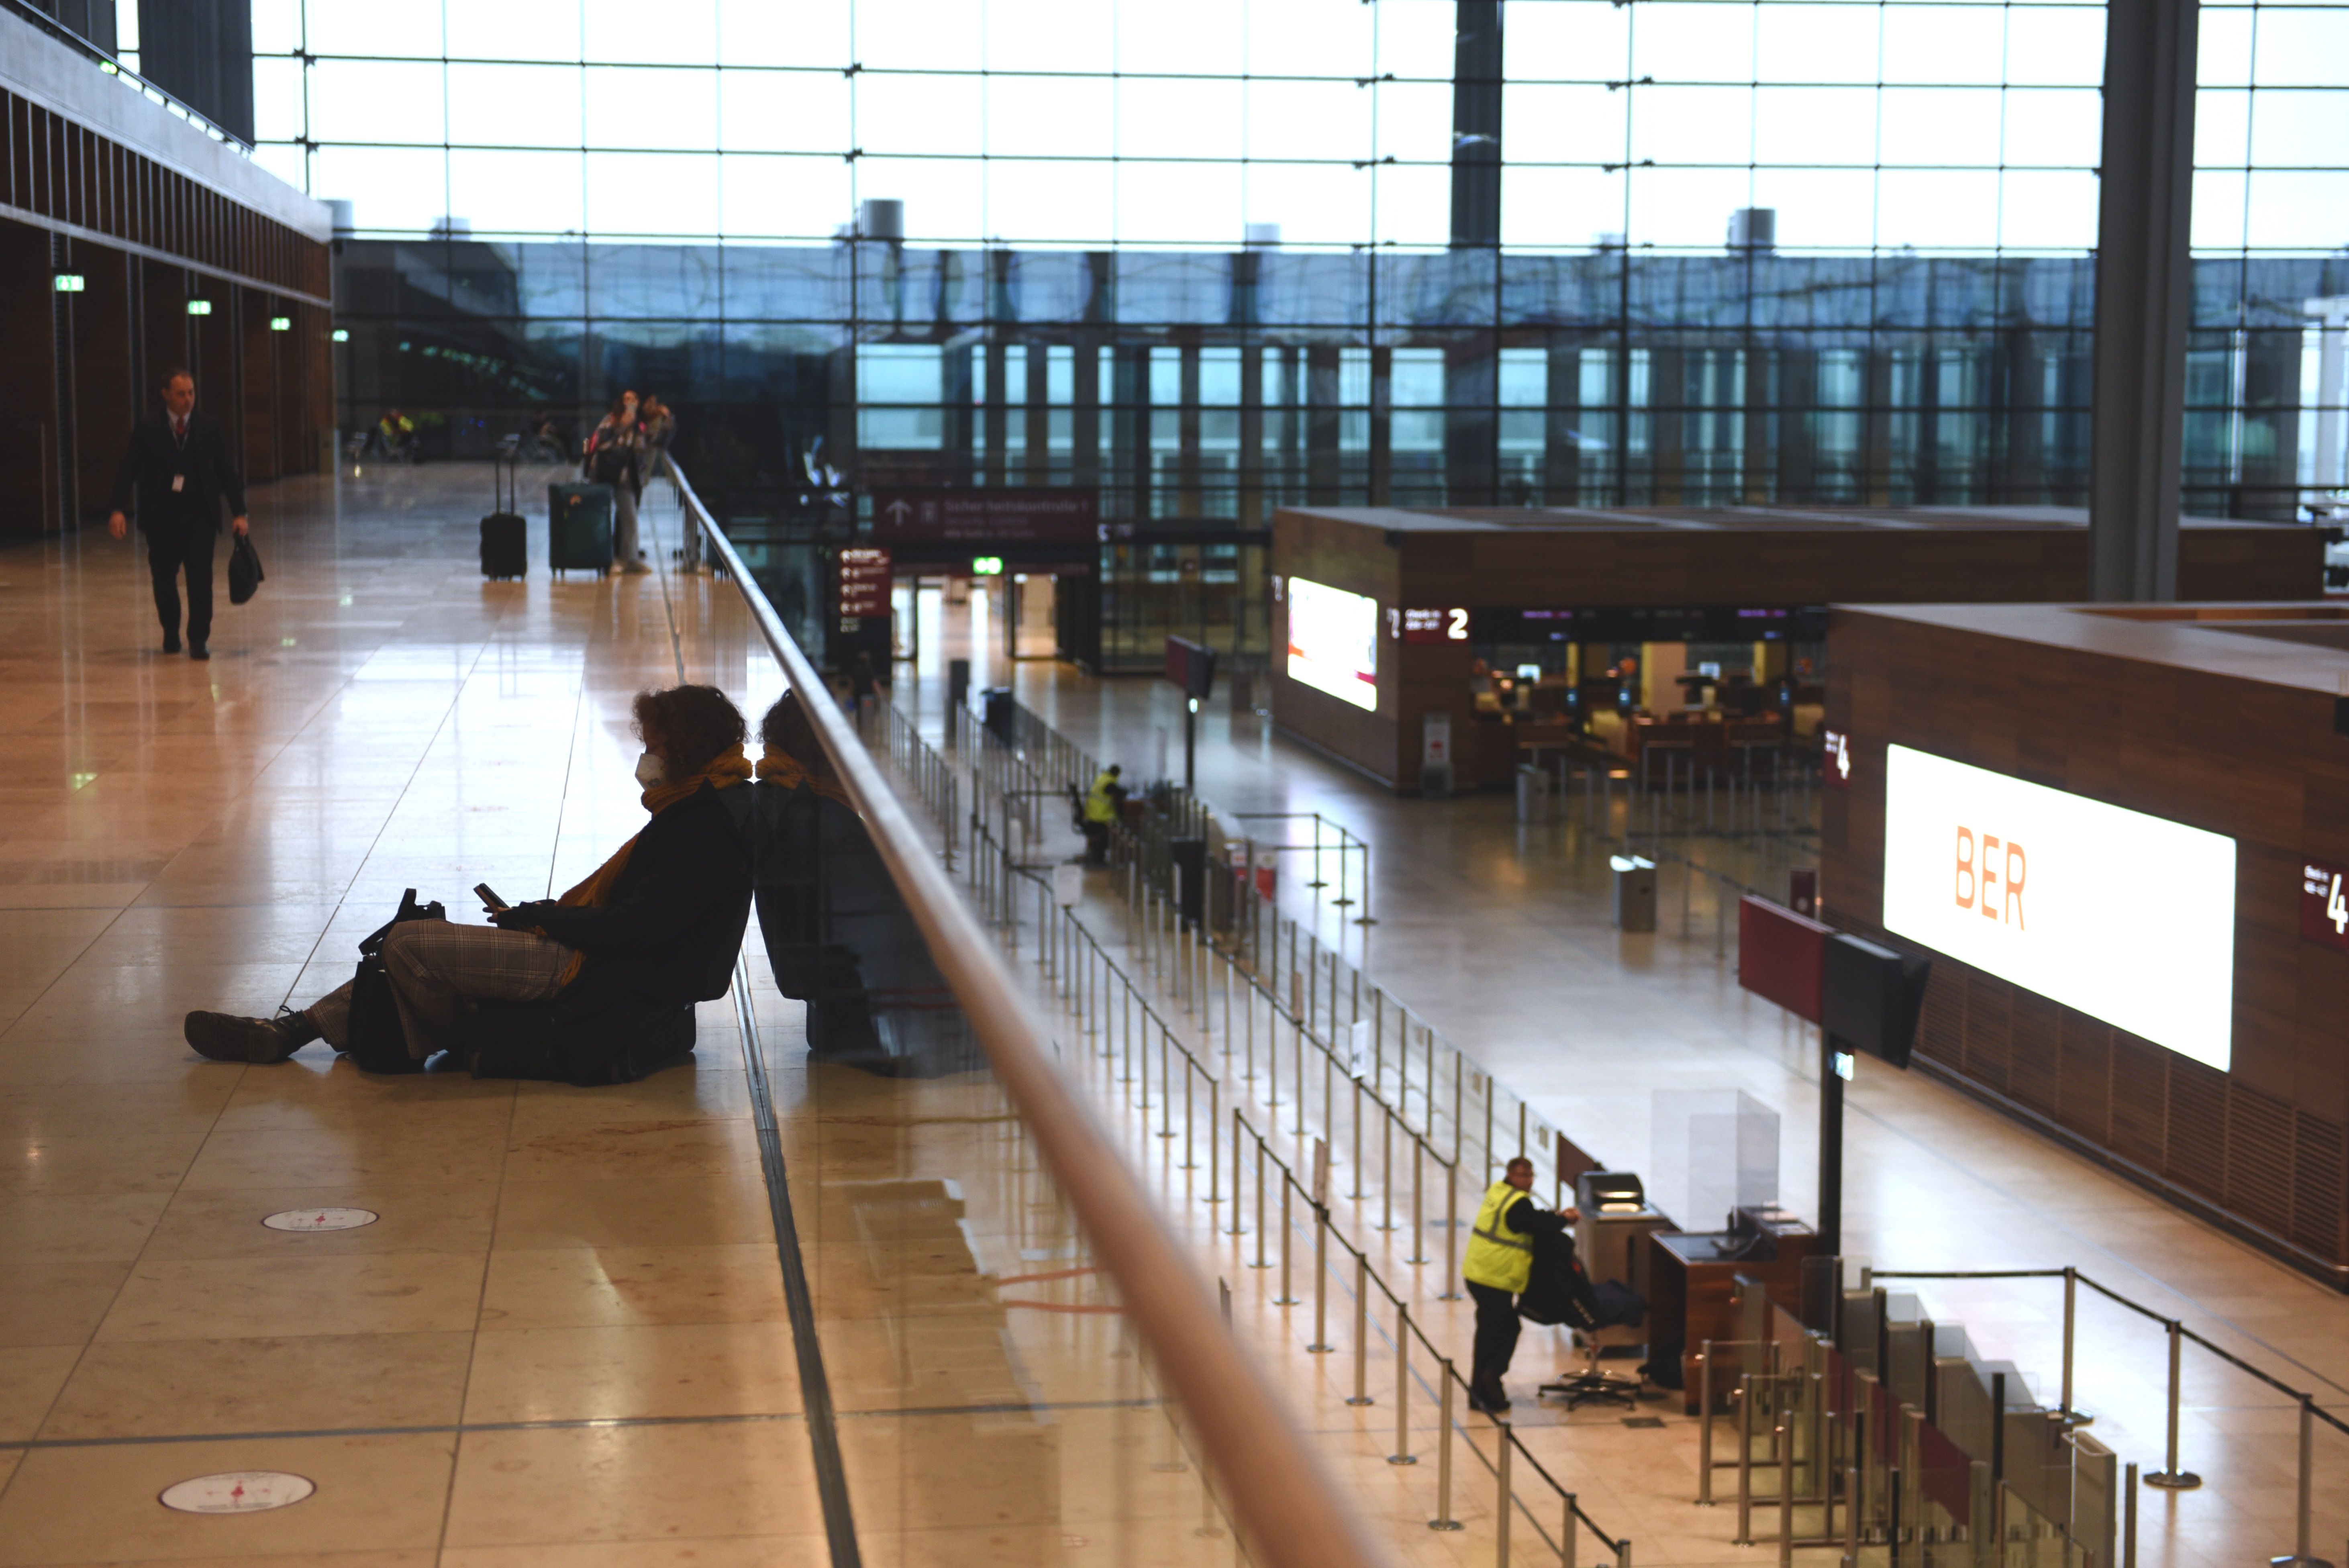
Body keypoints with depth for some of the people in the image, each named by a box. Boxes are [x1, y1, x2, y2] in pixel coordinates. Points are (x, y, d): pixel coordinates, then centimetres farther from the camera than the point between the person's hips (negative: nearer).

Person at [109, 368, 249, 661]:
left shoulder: (209, 428, 3)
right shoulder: (147, 429, 0)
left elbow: (227, 472, 5)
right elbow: (127, 471, -2)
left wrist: (238, 513, -1)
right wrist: (119, 510, -14)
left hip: (200, 516, 0)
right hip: (161, 516, 0)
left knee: (201, 579, -8)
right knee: (164, 579, 9)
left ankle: (198, 640, -2)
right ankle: (171, 634, 28)